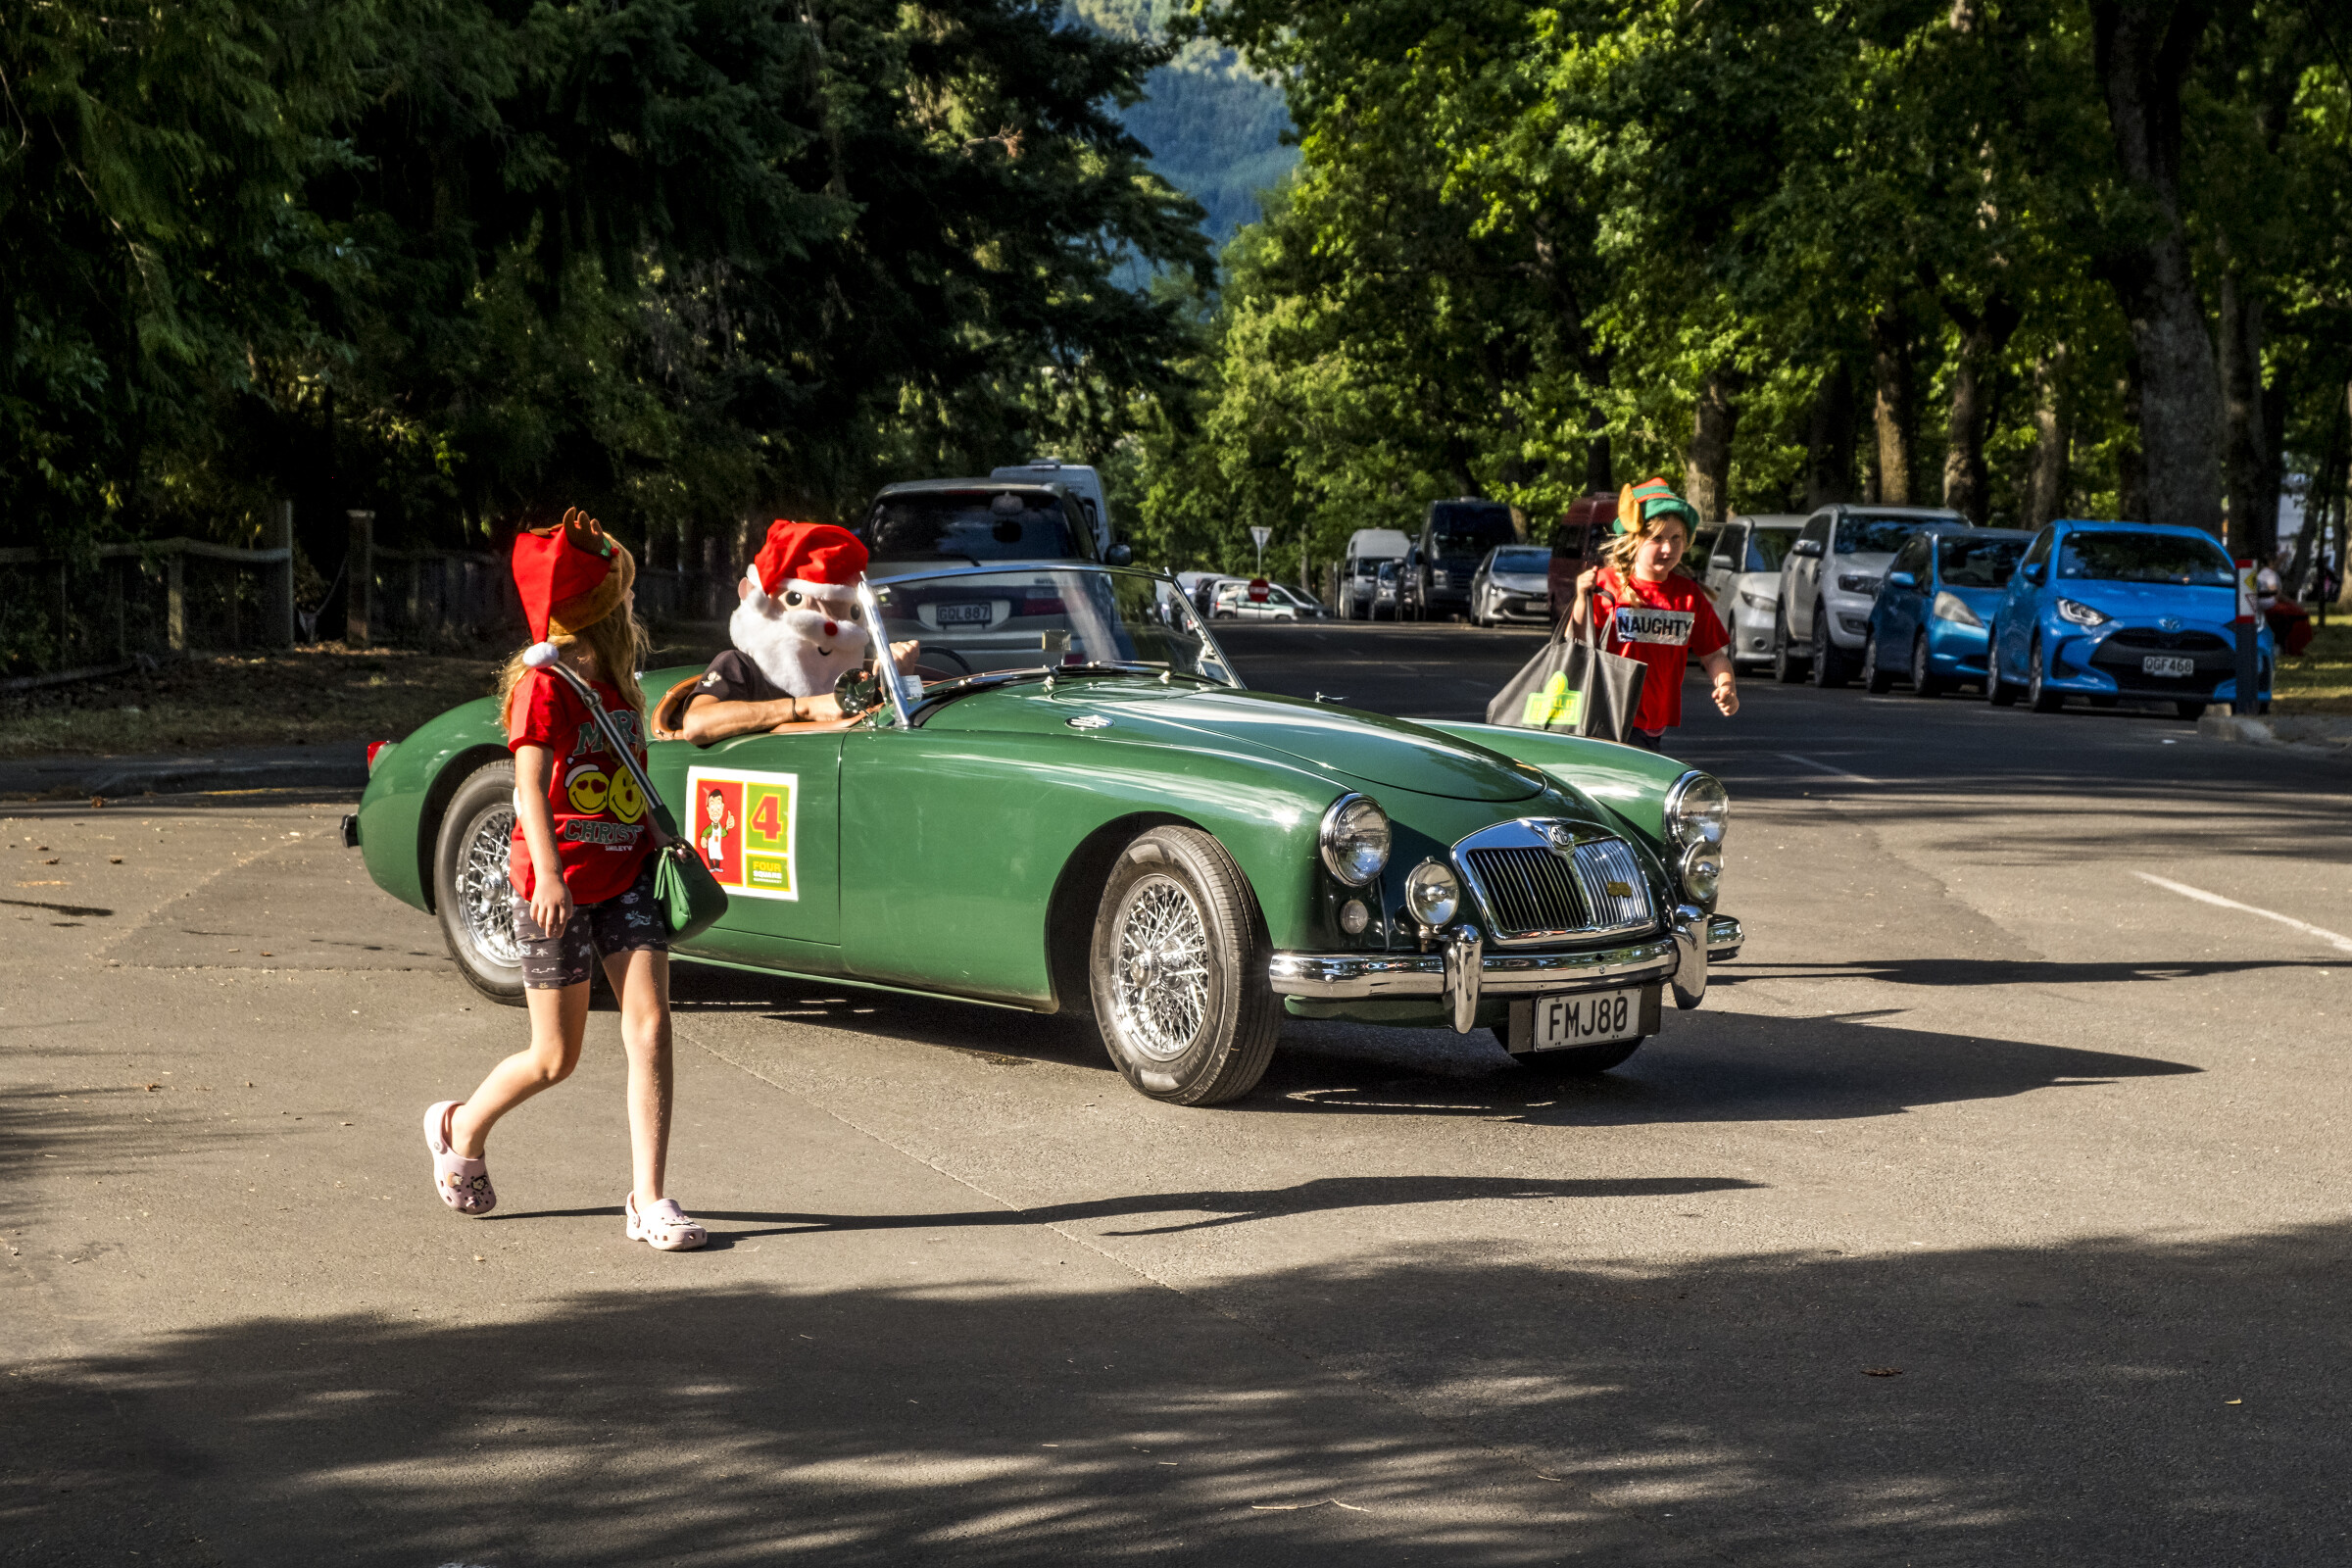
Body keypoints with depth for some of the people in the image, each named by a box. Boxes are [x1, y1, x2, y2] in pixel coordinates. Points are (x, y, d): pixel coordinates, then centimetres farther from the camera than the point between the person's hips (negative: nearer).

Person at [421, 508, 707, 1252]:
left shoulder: (616, 683, 11)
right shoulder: (544, 684, -12)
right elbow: (529, 787, -22)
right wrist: (548, 873, -32)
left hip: (625, 876, 6)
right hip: (557, 884, -6)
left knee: (650, 1026, -9)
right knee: (556, 1058, 4)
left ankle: (649, 1201, -7)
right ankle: (461, 1128, 33)